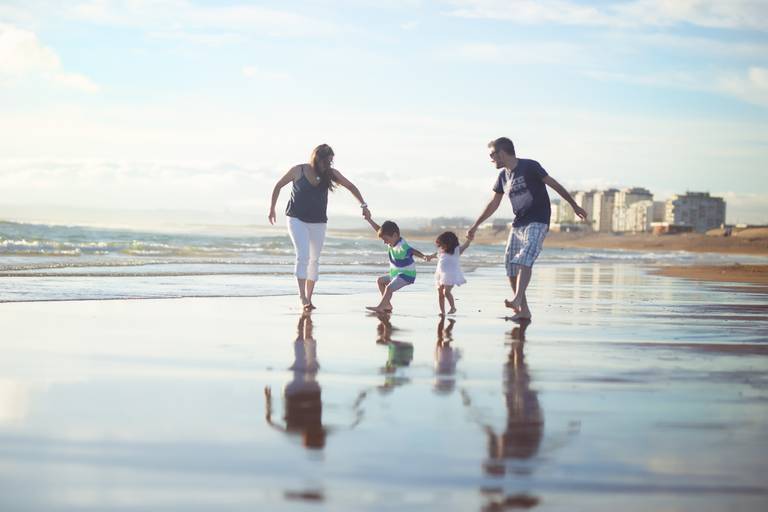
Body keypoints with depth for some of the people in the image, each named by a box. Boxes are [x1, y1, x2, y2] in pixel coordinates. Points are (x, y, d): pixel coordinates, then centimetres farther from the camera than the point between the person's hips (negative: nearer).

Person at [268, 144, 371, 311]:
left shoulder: (330, 173, -2)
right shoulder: (298, 171, -9)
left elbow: (350, 186, 6)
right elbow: (278, 186, 3)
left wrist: (363, 205, 0)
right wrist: (272, 208, 7)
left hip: (318, 222, 4)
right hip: (297, 219, -4)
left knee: (314, 260, 7)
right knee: (303, 256, -19)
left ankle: (309, 298, 16)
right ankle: (302, 297, -23)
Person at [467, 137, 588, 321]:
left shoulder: (529, 167, -8)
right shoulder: (503, 175, 13)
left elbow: (554, 184, -3)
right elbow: (493, 204, 21)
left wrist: (574, 205, -1)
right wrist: (475, 226, 22)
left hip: (537, 222, -8)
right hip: (518, 223, 8)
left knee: (525, 259, -28)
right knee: (511, 267, 0)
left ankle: (517, 301, -43)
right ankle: (523, 311, 6)